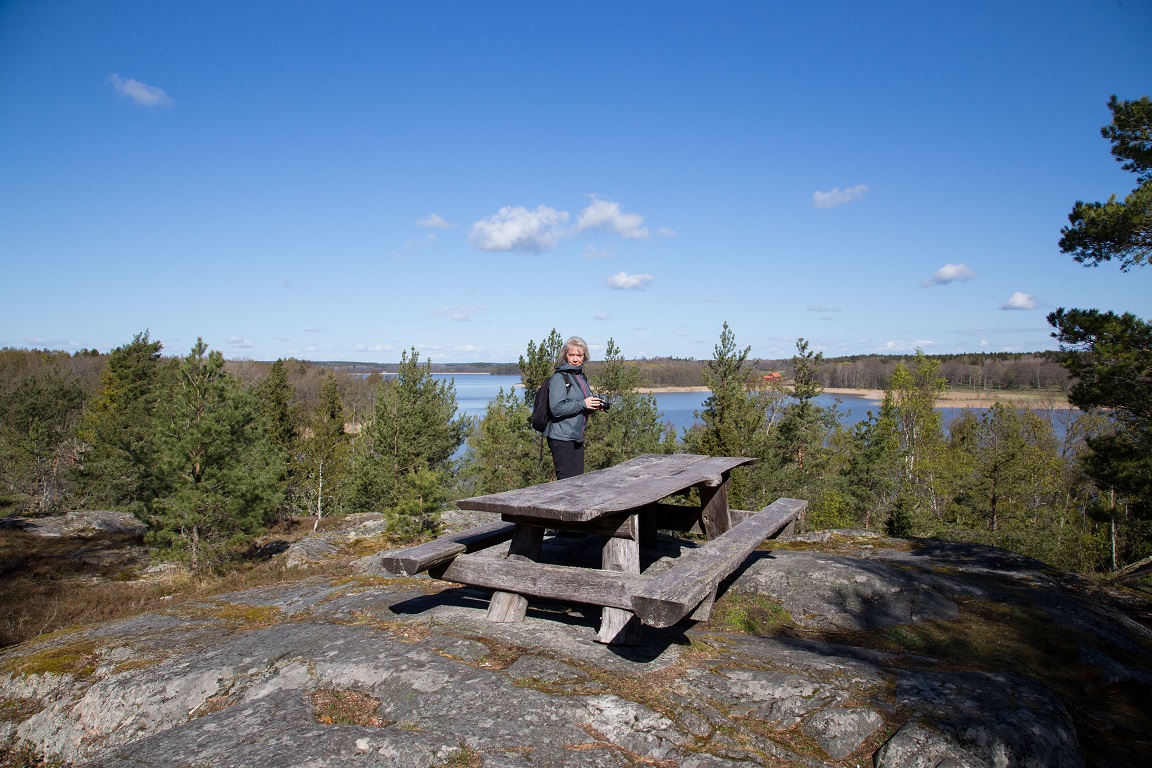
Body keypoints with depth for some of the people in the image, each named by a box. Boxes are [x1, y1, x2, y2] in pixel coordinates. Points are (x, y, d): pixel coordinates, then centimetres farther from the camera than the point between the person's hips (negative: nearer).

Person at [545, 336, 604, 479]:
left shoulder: (582, 377, 15)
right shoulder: (559, 378, -10)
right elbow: (556, 409, -19)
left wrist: (594, 405, 5)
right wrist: (583, 404, -22)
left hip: (577, 438, 8)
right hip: (561, 438, -8)